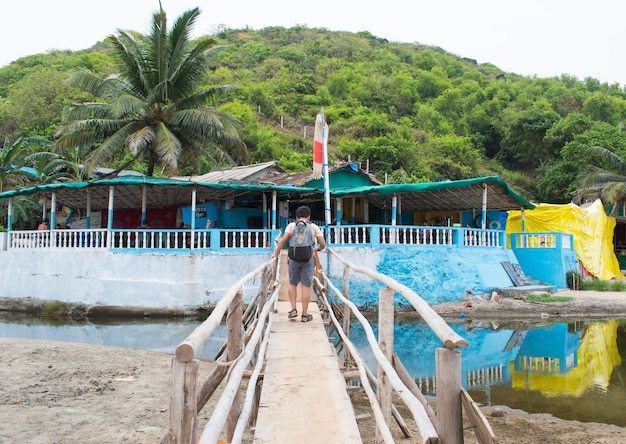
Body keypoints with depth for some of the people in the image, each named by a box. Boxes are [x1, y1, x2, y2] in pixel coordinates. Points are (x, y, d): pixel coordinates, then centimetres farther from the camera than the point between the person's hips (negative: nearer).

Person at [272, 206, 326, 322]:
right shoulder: (314, 227, 10)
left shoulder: (292, 225, 8)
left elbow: (283, 240, -6)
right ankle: (305, 314, 5)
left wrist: (276, 253, 2)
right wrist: (319, 249, 27)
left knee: (293, 283, 17)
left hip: (294, 257, 0)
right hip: (308, 258, 0)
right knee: (306, 286, 2)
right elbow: (323, 244, 5)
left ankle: (293, 309, 9)